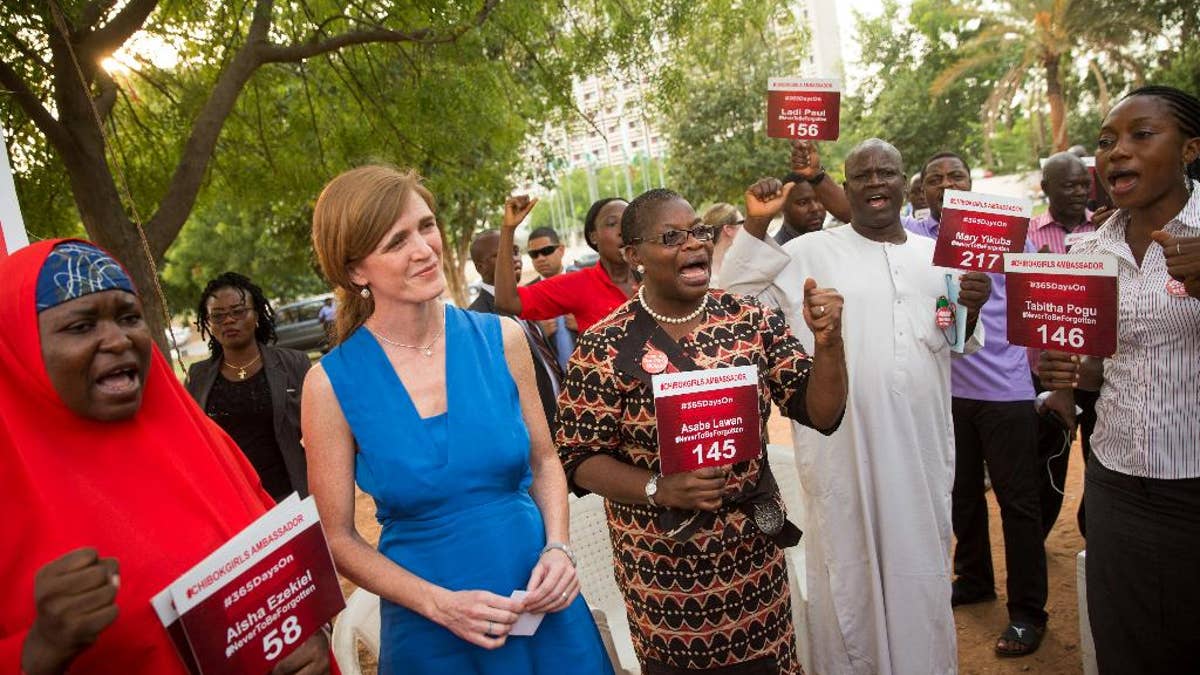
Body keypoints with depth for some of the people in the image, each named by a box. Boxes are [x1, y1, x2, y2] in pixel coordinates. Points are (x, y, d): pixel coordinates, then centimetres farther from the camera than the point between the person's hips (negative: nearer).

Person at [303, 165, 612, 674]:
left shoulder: (500, 338, -7)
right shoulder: (332, 384, -12)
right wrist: (440, 603, -15)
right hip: (429, 633, -2)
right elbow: (338, 538, -5)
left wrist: (559, 549, -9)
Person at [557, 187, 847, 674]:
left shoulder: (751, 319, -5)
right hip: (663, 569, -3)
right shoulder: (603, 349, -14)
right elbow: (578, 459, -9)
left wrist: (828, 341, -21)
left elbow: (821, 413, -3)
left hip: (756, 555, 3)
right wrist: (659, 488, -23)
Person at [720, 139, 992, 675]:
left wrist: (972, 311, -5)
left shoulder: (935, 255, 10)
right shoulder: (812, 252, -3)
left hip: (920, 442, 5)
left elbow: (958, 345, 16)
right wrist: (755, 226, -18)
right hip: (846, 443, -4)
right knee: (850, 561, 9)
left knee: (919, 559, 19)